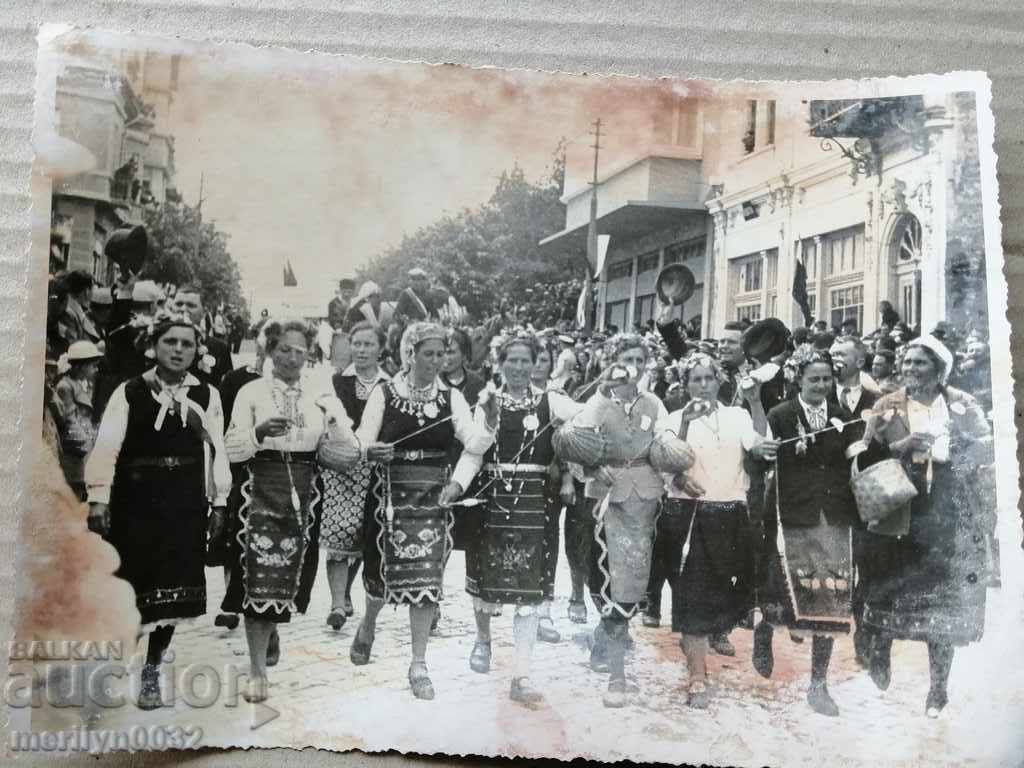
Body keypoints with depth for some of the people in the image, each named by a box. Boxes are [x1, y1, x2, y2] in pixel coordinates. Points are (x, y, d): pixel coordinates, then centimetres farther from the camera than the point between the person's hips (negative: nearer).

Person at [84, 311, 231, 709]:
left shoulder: (207, 395, 5)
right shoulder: (129, 392, -1)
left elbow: (215, 450, 5)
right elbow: (107, 446, -6)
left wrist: (219, 501, 3)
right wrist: (99, 498, -13)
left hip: (185, 506, 2)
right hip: (136, 503, -1)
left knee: (172, 590, 5)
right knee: (131, 586, 3)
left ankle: (151, 670, 21)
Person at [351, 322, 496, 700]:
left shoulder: (451, 398, 1)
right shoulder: (384, 393, -1)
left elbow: (472, 444, -6)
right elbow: (361, 443, -3)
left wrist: (457, 483, -23)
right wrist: (371, 451, -26)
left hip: (433, 498, 1)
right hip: (390, 495, -1)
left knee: (426, 579, 0)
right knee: (382, 570, 8)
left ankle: (418, 664, 13)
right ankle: (368, 624, 43)